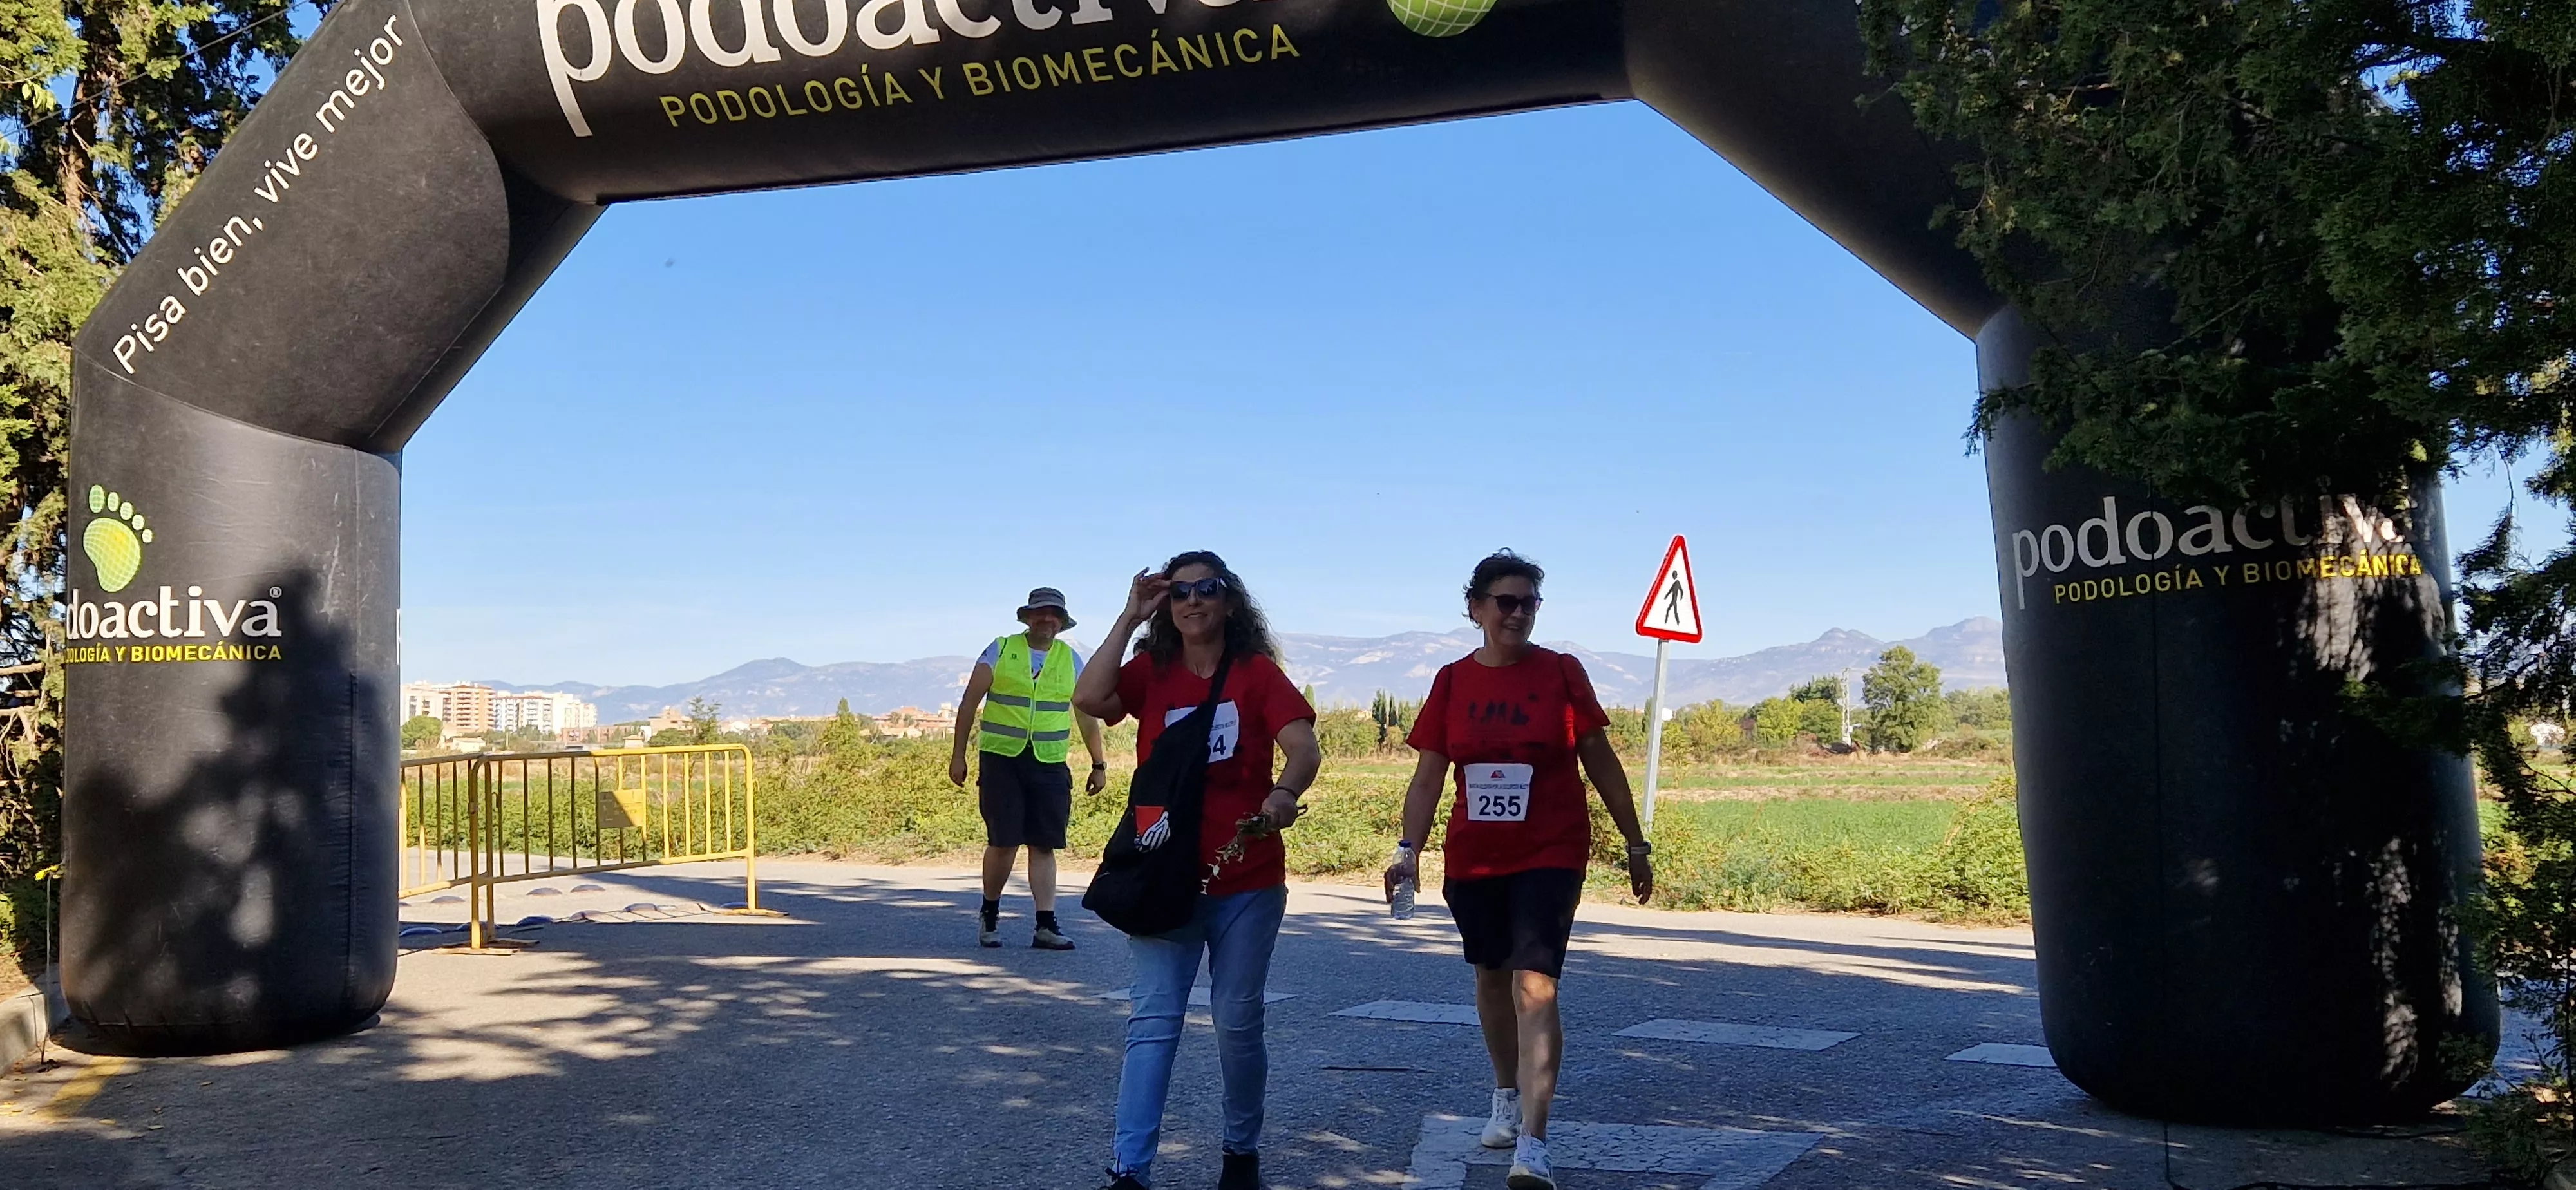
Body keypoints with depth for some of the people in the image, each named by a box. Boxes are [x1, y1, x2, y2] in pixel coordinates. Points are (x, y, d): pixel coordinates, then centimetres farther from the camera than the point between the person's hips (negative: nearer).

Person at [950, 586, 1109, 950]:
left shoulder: (1071, 660, 10)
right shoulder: (1000, 650, 4)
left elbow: (1087, 715, 14)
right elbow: (970, 702, 4)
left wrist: (1099, 764, 12)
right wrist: (958, 754, 0)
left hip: (1050, 764, 2)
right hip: (1001, 759, -2)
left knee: (1044, 846, 0)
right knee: (1002, 842, -3)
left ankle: (1046, 925, 3)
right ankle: (989, 913, 18)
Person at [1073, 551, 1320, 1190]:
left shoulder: (1258, 674, -1)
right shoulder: (1151, 673, 4)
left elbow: (1303, 747, -15)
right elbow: (1089, 698, -15)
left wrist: (1283, 794, -37)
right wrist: (1129, 618, -11)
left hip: (1247, 879, -1)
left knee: (1238, 1020, 9)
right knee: (1153, 1020, -3)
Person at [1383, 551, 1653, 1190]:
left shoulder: (1561, 672, -4)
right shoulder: (1452, 681, 1)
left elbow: (1602, 763, 2)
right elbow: (1428, 777, 2)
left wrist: (1636, 844, 5)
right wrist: (1408, 849, -10)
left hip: (1550, 856, -3)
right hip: (1473, 860, 4)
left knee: (1534, 986, -15)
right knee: (1491, 978, 18)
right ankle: (1507, 1095, 41)